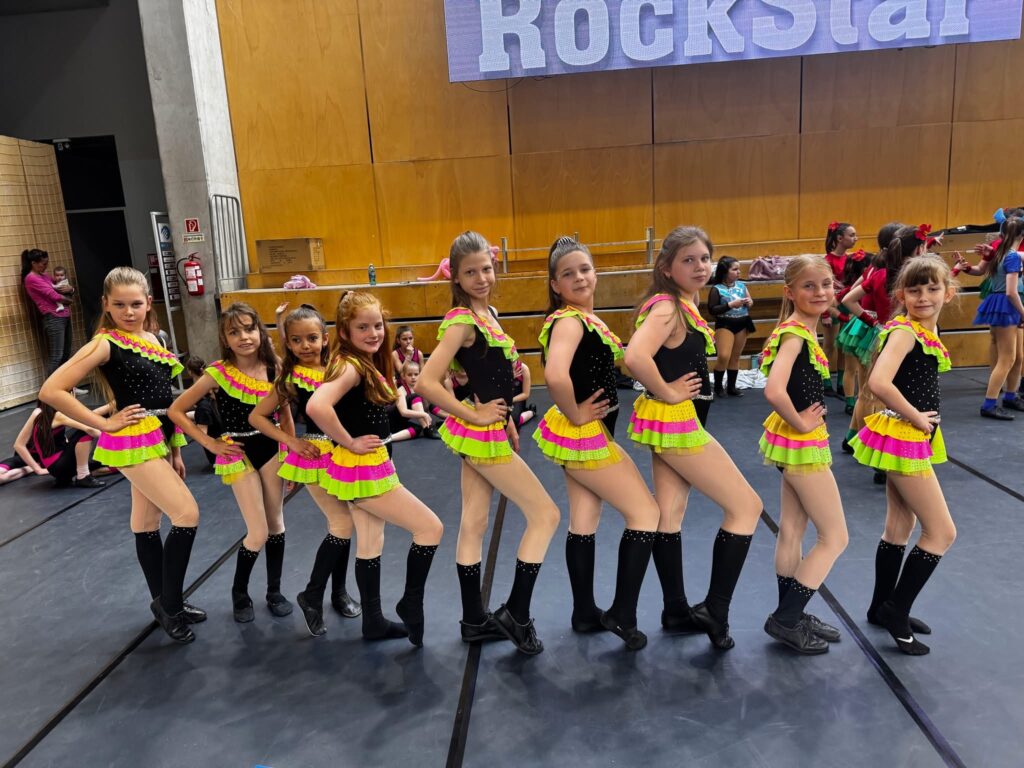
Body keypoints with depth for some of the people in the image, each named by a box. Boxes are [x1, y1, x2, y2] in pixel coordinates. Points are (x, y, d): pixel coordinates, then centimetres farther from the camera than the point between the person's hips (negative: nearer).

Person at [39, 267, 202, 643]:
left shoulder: (150, 339, 9)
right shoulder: (105, 344, -13)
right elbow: (51, 391, -19)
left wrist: (175, 450, 13)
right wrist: (104, 424, -16)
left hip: (156, 440, 7)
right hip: (132, 442, -7)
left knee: (147, 522, 17)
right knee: (187, 515, -11)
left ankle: (165, 602, 29)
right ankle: (169, 604, 4)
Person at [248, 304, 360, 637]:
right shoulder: (291, 379, -6)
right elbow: (256, 416, -3)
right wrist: (291, 441, -11)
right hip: (314, 455, -4)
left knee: (342, 523, 11)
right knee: (342, 524, -9)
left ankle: (339, 591, 29)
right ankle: (312, 595, 7)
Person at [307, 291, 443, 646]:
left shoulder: (369, 364, 6)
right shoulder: (350, 366, -21)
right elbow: (317, 406, -36)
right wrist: (349, 443, -25)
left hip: (368, 466, 9)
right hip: (362, 468, -9)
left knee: (370, 544, 17)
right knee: (430, 527, -1)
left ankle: (373, 621, 30)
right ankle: (410, 604, 14)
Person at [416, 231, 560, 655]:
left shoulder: (488, 313, 8)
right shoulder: (462, 320, -18)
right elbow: (426, 383, -25)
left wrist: (507, 423, 14)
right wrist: (476, 416, -18)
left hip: (487, 432, 8)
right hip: (480, 434, -8)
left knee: (473, 525, 14)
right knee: (545, 514, -1)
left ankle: (475, 620, 26)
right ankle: (516, 613, 8)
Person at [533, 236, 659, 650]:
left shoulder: (584, 317, 9)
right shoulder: (569, 321, -21)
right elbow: (555, 376, -40)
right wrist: (575, 414, -24)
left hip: (584, 434, 9)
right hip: (584, 434, -9)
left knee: (584, 522, 16)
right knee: (645, 513, 1)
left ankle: (586, 613, 29)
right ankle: (621, 614, 8)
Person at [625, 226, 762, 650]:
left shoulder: (682, 305, 10)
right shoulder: (668, 307, -19)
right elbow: (636, 357, -36)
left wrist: (669, 396, 11)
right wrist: (667, 393, -22)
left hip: (670, 421, 9)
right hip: (675, 421, -9)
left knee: (669, 514, 15)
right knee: (746, 505, 0)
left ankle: (676, 611, 28)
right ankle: (715, 610, 6)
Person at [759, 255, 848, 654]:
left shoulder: (803, 330, 7)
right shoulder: (795, 334, -21)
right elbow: (774, 391, -35)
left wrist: (801, 423, 13)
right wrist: (800, 424, -19)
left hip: (797, 441, 9)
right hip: (802, 443, -9)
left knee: (792, 532, 17)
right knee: (835, 537, 3)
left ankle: (790, 615, 30)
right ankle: (786, 619, 12)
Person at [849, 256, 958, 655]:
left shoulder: (925, 330, 8)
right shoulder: (905, 332, -18)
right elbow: (879, 383, -33)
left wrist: (917, 420, 9)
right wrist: (915, 417, -19)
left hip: (912, 439, 9)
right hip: (903, 438, -9)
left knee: (899, 527, 17)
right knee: (941, 532, -1)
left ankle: (883, 608, 32)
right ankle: (896, 611, 11)